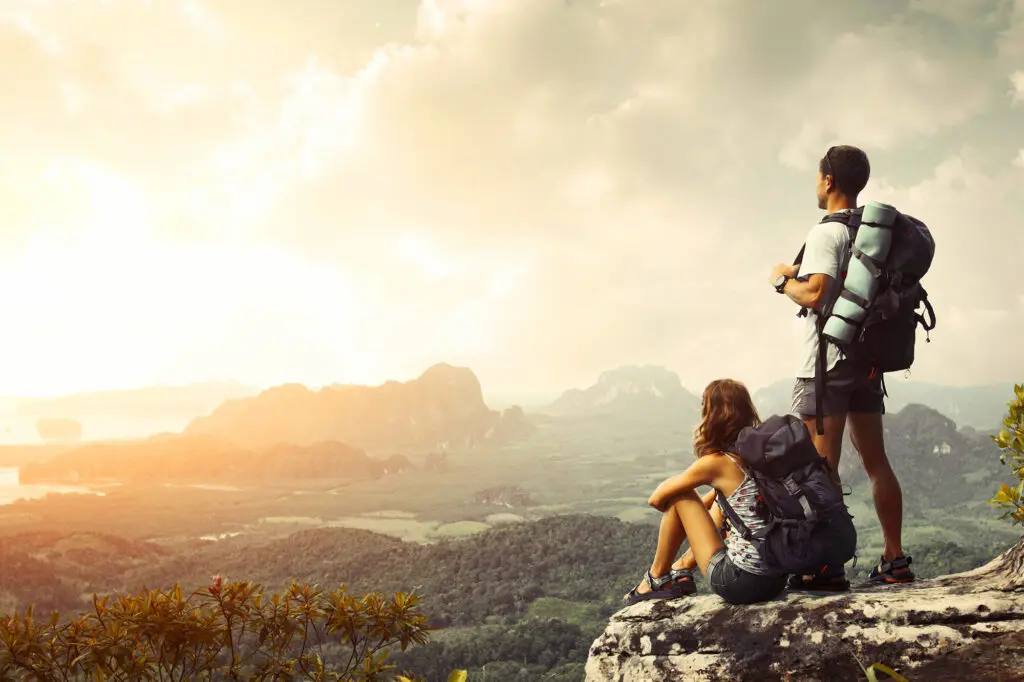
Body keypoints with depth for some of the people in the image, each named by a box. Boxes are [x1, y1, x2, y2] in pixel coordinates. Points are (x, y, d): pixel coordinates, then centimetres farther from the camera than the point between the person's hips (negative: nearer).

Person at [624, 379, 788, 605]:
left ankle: (657, 578, 20)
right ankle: (683, 569, 35)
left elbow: (657, 499, -1)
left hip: (739, 583, -7)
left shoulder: (715, 463, -12)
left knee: (679, 496, 5)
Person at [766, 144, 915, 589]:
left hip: (827, 362, -8)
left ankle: (829, 566, -5)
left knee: (823, 464, -5)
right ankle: (895, 561, 13)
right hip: (867, 359, 8)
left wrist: (784, 281, -4)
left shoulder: (826, 233, -13)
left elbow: (816, 294, -22)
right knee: (875, 460, 10)